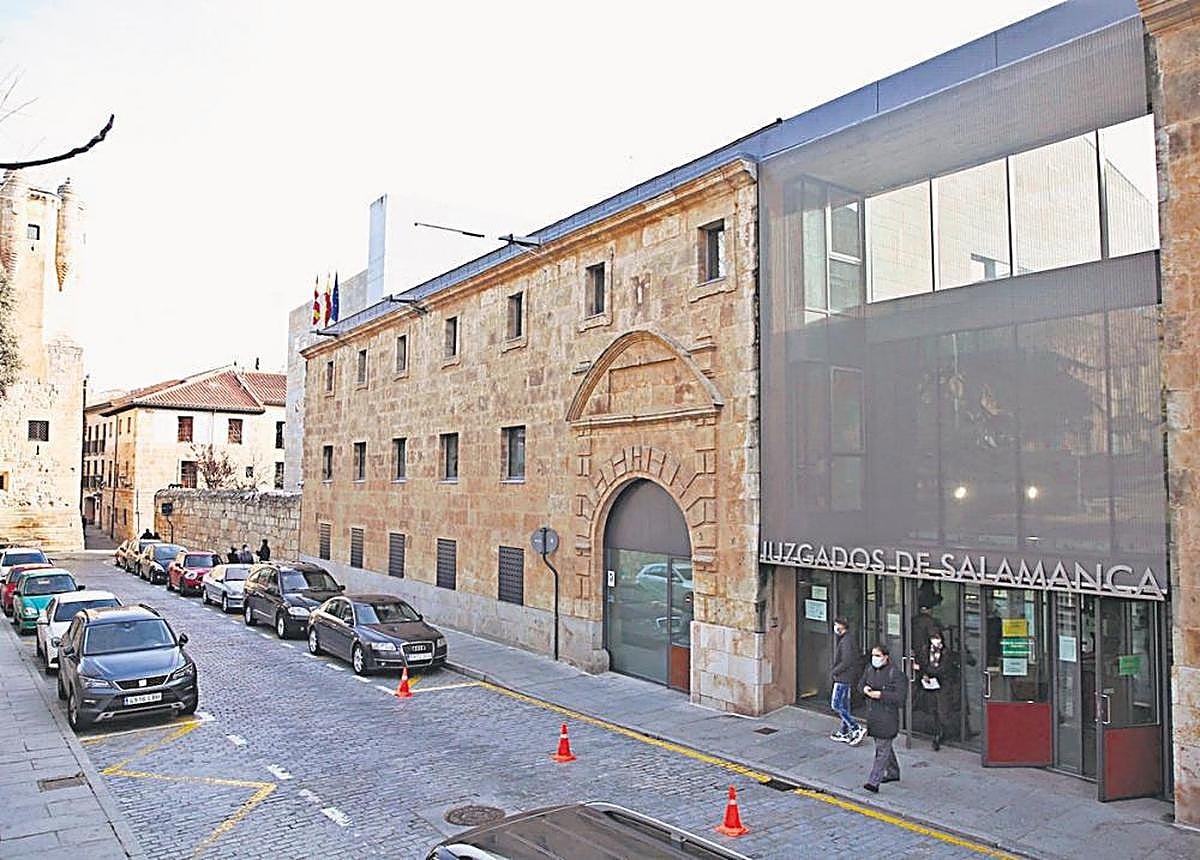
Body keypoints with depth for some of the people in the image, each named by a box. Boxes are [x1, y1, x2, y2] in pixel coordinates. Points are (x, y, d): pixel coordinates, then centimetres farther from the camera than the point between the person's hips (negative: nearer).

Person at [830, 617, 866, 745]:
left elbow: (846, 662, -24)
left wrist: (835, 671, -11)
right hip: (846, 678, 10)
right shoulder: (842, 639, 12)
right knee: (844, 705, 15)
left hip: (843, 678, -10)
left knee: (836, 705, -8)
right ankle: (843, 733, 23)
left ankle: (858, 729, -9)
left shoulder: (846, 641, -19)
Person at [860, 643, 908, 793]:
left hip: (888, 716, -8)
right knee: (884, 746, 21)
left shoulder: (896, 674, -15)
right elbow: (862, 683, 21)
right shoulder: (870, 669, 7)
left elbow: (899, 697, -19)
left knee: (882, 749, -6)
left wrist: (880, 695, -23)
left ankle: (874, 782, -8)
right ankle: (893, 773, 39)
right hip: (872, 715, 8)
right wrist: (865, 689, -2)